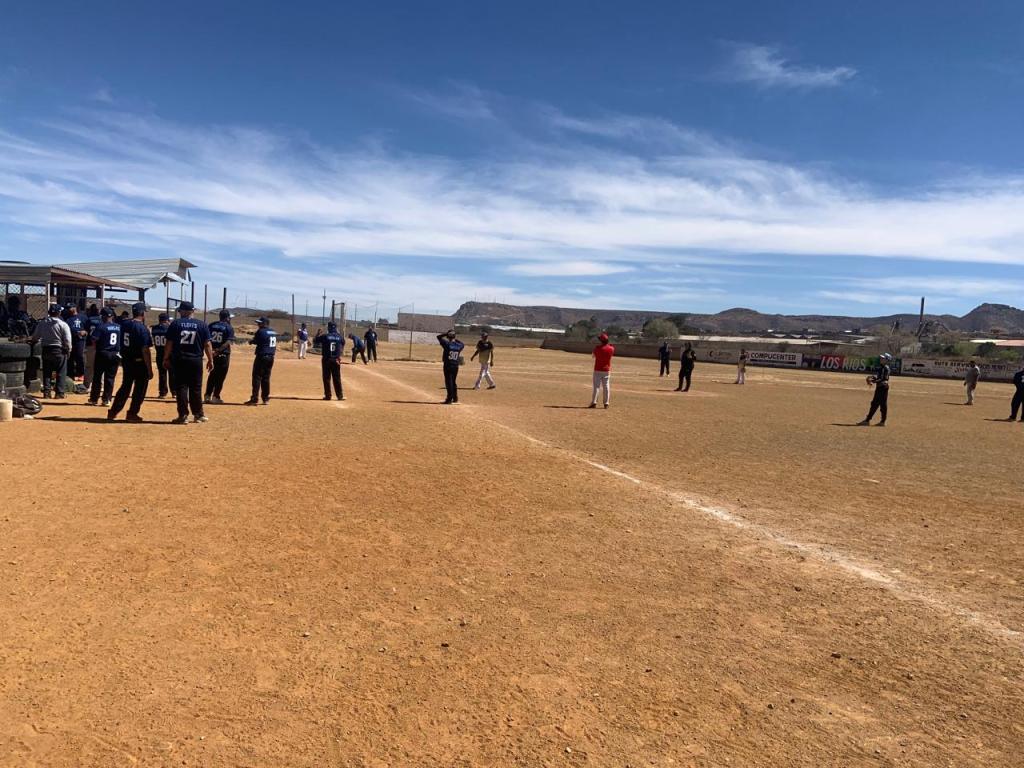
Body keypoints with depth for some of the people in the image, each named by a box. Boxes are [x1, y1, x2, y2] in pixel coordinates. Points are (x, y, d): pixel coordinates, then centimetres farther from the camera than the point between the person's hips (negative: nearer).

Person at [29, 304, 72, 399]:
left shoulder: (41, 323, 2)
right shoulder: (63, 324, -11)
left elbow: (35, 337, 11)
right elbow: (67, 341, -13)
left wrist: (32, 341, 33)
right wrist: (68, 350, 0)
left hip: (46, 350, 4)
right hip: (59, 350, -4)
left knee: (46, 372, 13)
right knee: (60, 373, 4)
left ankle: (46, 392, 13)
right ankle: (59, 393, 2)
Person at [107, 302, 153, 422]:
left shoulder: (124, 325, 5)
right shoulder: (143, 328, -17)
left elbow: (120, 344, 12)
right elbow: (145, 351, -19)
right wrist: (150, 369, -16)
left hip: (126, 361, 7)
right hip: (140, 363, -7)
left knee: (125, 386, 17)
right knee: (139, 389, 7)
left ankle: (113, 412, 17)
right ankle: (132, 413, 11)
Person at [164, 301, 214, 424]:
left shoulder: (175, 324, 0)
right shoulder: (202, 325, 2)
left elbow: (169, 344, -2)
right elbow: (207, 344, -1)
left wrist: (166, 359, 6)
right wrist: (210, 360, 4)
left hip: (179, 360, -1)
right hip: (196, 360, 1)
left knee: (181, 387, 4)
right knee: (196, 388, 9)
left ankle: (183, 416, 2)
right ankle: (198, 415, 14)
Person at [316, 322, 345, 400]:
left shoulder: (324, 336, -8)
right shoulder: (340, 337, 1)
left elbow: (315, 340, 5)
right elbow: (343, 343, 22)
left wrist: (318, 334, 19)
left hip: (326, 359, -2)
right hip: (336, 360, 2)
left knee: (326, 378, 6)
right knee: (337, 378, 7)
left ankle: (328, 395, 6)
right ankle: (340, 395, 6)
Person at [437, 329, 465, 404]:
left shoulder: (447, 344, -13)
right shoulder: (459, 345, -1)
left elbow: (439, 336, -3)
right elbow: (462, 344, 25)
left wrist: (446, 333, 2)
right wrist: (455, 339, 19)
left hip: (447, 365, -5)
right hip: (455, 366, 5)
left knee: (449, 382, -1)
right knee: (454, 382, 17)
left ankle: (449, 399, -2)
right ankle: (455, 399, 23)